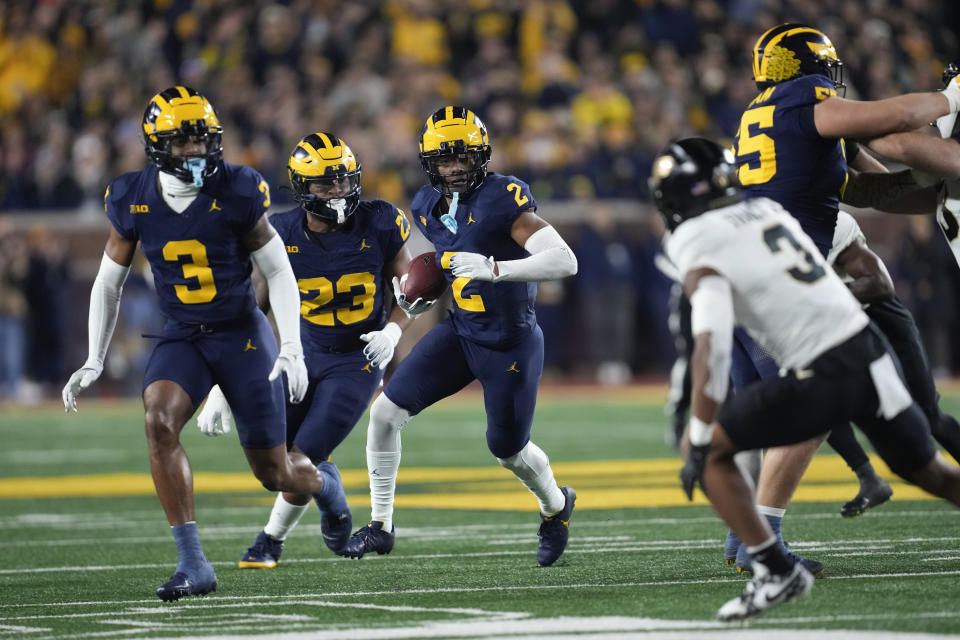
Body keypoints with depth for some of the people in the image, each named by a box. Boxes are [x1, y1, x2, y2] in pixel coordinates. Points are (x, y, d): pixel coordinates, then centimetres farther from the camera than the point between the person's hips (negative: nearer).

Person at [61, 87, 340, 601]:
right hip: (181, 337, 2)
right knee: (158, 420, -29)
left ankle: (322, 484, 42)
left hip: (242, 333, -2)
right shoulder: (133, 200, -6)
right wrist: (93, 362, 3)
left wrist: (291, 347, -13)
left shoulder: (236, 194, -13)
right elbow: (108, 282, 7)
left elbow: (278, 272, -4)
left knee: (274, 473, 2)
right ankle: (192, 564, -24)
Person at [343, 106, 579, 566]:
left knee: (508, 451, 10)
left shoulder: (502, 199, -22)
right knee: (385, 411, -7)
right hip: (460, 333, 6)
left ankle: (556, 507, 44)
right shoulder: (429, 207, 1)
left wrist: (494, 269, -38)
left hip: (510, 344, -6)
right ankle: (380, 525, 6)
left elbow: (564, 261, -29)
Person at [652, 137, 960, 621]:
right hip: (872, 355, 7)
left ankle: (777, 572, 0)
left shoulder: (702, 258, -8)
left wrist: (698, 442, -16)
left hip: (820, 379, -7)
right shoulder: (769, 212, 12)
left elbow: (712, 349, -19)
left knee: (711, 452, 6)